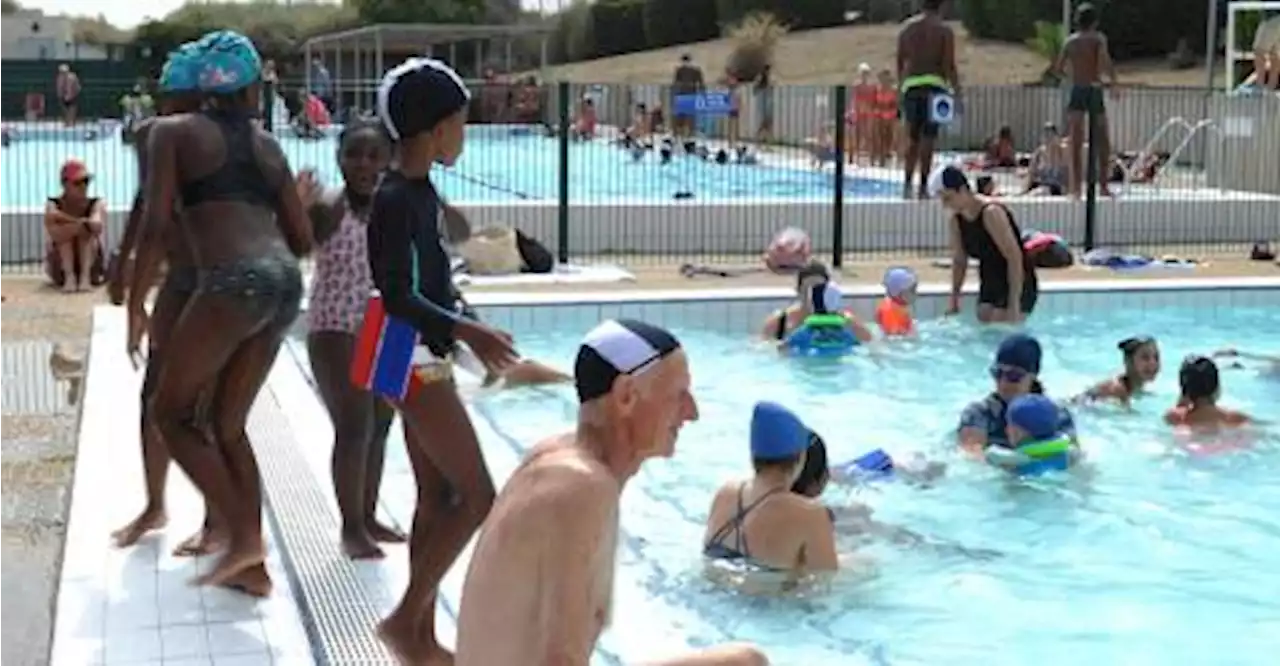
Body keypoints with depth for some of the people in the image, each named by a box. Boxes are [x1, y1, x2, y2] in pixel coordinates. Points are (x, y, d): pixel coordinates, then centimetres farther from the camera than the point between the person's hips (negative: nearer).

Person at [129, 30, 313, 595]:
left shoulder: (174, 133, 8)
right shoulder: (268, 146, 22)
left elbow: (157, 225, -3)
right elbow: (302, 241, 20)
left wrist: (136, 303, 4)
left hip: (234, 281, -6)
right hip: (284, 282, 6)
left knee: (171, 409, 9)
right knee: (226, 424, 17)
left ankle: (244, 536, -1)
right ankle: (252, 565, 17)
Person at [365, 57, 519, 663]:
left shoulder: (420, 190, 10)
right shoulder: (395, 198, -18)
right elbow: (397, 296, -24)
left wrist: (466, 331, 25)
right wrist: (467, 331, -32)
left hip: (426, 359, 10)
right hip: (414, 362, -10)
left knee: (437, 496, 12)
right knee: (478, 497, -6)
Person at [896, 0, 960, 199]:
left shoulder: (906, 28, 12)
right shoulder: (944, 30, -1)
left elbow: (900, 63, 13)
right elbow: (949, 66, -7)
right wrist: (957, 92, -3)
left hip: (910, 85, 4)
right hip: (933, 85, -4)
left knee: (912, 138, 12)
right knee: (928, 138, -4)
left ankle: (907, 184, 6)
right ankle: (923, 186, -5)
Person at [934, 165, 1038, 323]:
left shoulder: (991, 213, -22)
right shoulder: (956, 220, 0)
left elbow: (1015, 257, -25)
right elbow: (959, 260, 11)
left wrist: (1014, 304, -27)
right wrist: (954, 298, 6)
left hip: (1017, 286, -8)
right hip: (990, 286, 8)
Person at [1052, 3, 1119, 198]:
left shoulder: (1070, 40, 7)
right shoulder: (1098, 38, -2)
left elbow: (1058, 67, 8)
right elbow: (1104, 63, -17)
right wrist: (1113, 80, -3)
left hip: (1077, 92, 2)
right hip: (1094, 90, -2)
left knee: (1075, 142, 0)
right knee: (1102, 141, 10)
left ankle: (1076, 186, -9)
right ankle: (1103, 185, 12)